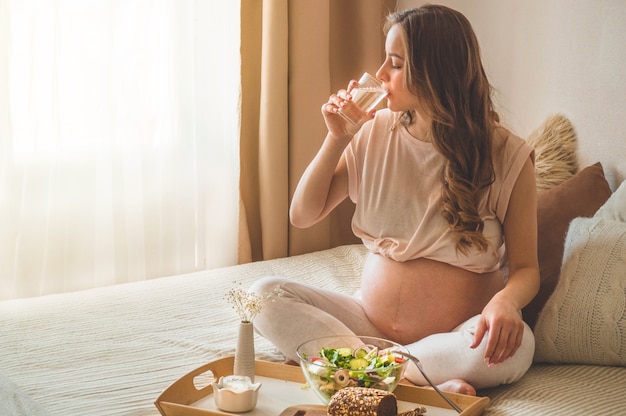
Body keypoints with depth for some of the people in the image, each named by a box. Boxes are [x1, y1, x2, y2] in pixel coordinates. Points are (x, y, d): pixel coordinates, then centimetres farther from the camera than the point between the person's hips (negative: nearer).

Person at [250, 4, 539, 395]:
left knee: (514, 347, -36)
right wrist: (337, 139, -5)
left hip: (455, 334, -4)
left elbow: (526, 268, -6)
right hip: (370, 320, 4)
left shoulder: (508, 156, -7)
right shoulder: (376, 133, 4)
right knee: (264, 293, -17)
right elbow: (302, 215, 7)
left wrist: (505, 301, -29)